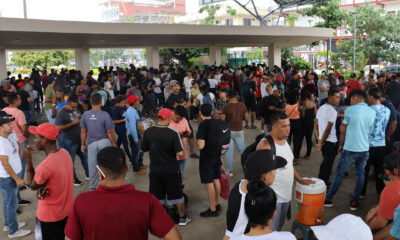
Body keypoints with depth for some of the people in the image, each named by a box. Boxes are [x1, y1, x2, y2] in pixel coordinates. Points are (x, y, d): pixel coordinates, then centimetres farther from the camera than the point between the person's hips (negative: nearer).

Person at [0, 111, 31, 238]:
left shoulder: (11, 134, -2)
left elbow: (17, 143, 24)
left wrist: (20, 150, 8)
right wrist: (17, 179, -23)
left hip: (13, 175, 9)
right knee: (11, 203, 5)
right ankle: (13, 231, 20)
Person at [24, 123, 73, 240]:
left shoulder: (45, 166, -32)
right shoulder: (65, 153, -7)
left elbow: (33, 186, -11)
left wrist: (28, 159, -14)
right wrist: (42, 187, -15)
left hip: (49, 216, -7)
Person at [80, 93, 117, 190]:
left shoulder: (85, 115, -4)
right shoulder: (105, 115, -15)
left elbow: (83, 132, 3)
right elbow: (110, 133, -11)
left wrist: (83, 144, 15)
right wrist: (115, 145, 0)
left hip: (91, 143, 3)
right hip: (104, 142, -3)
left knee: (92, 165, 11)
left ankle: (93, 187, 21)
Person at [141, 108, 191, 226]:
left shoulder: (148, 132, -9)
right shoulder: (173, 133, -19)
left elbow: (143, 149, 1)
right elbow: (180, 153, -19)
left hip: (155, 169, 2)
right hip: (171, 170, -2)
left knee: (155, 195, 16)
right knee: (177, 194, 16)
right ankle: (182, 217, 30)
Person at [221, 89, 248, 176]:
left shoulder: (226, 107, -13)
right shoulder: (242, 105, -5)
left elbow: (222, 120, -11)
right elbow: (246, 118, 1)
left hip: (228, 131, -2)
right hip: (239, 131, 2)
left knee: (229, 151, 5)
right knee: (242, 150, 17)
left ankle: (230, 171, 7)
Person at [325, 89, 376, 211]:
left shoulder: (350, 110, -10)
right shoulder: (373, 112, 5)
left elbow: (343, 130, -5)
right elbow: (370, 131, 14)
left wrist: (341, 145, 9)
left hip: (350, 149, -4)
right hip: (365, 149, 4)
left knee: (339, 173, 8)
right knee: (360, 174, 15)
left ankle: (328, 199, 17)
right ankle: (354, 202, 20)